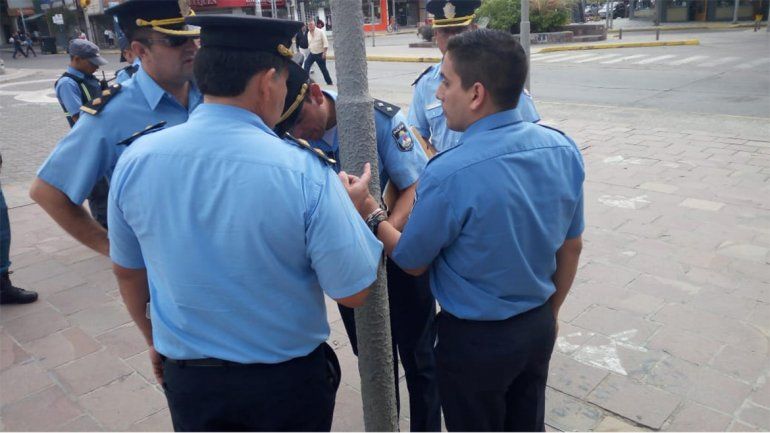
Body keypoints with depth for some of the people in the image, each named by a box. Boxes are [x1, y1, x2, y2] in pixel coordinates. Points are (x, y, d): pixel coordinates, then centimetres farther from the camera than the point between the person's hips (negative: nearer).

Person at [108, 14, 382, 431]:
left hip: (187, 378, 3)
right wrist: (354, 206, -3)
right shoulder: (305, 171, -25)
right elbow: (353, 292, -18)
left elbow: (127, 271, 2)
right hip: (289, 379, -2)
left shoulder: (135, 159, -12)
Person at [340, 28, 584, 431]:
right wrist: (549, 313, 16)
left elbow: (412, 261, -13)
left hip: (474, 339, -5)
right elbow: (571, 248, 3)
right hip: (539, 326, 6)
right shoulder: (564, 149, -8)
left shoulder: (449, 174, -29)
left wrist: (369, 213, -3)